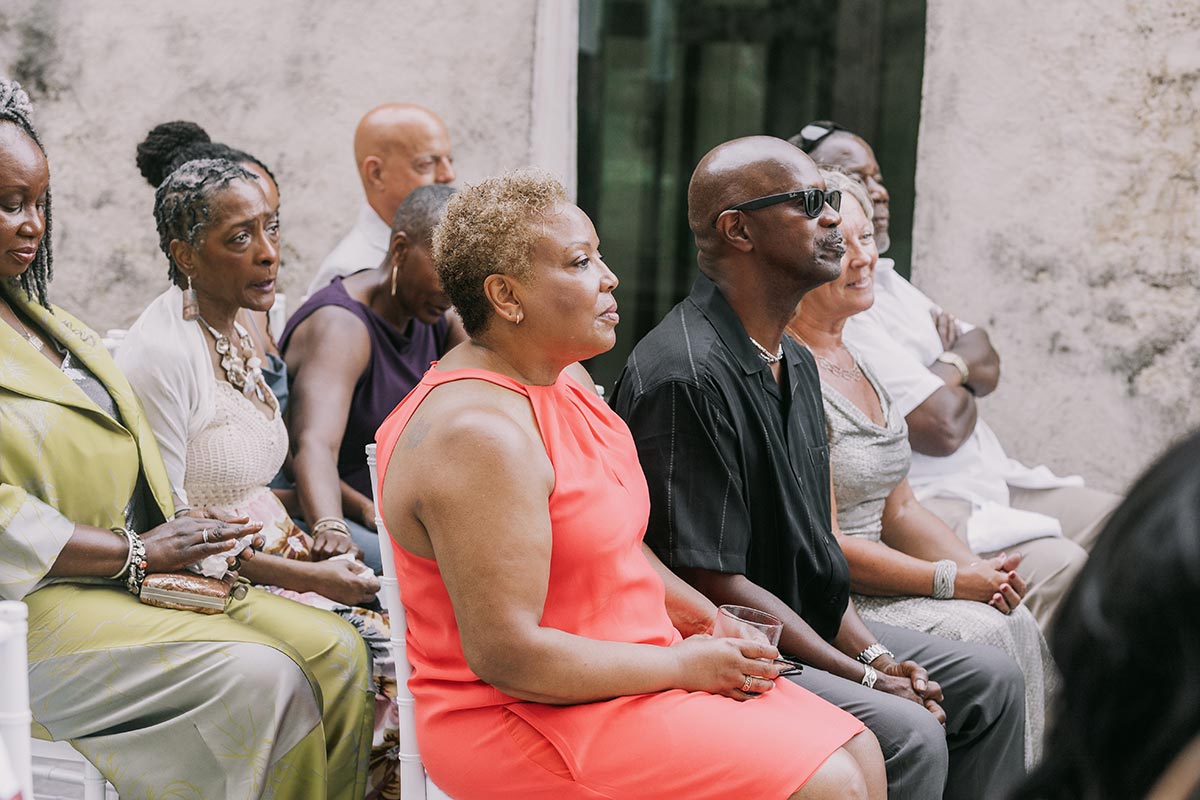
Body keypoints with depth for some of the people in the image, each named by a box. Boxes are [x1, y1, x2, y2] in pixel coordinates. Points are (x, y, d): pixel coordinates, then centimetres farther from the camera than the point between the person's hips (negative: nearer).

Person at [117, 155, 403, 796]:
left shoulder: (237, 334, 10)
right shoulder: (160, 354, -18)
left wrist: (308, 544, 3)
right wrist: (308, 577, -16)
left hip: (272, 558, 9)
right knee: (389, 668, -19)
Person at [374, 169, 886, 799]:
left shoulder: (568, 380, 9)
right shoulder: (479, 434, -23)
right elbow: (506, 655, -26)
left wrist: (708, 623, 8)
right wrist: (684, 665, -16)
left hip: (634, 671, 10)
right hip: (525, 721, -10)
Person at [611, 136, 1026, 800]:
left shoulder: (796, 363, 11)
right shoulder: (687, 375, -22)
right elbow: (712, 582, -22)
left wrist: (870, 651, 1)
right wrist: (865, 678, -17)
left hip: (807, 626, 10)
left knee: (991, 682, 7)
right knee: (909, 734, -24)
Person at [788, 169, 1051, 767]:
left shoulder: (854, 364, 15)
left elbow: (899, 510, 16)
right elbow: (826, 545, -18)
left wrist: (979, 570, -1)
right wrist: (950, 581, -15)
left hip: (873, 579, 9)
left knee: (1016, 625, -9)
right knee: (983, 638, -20)